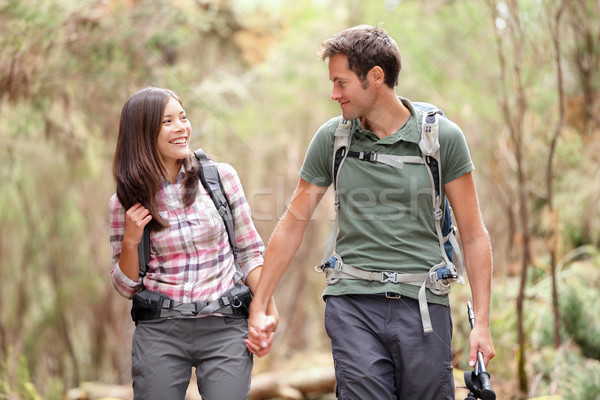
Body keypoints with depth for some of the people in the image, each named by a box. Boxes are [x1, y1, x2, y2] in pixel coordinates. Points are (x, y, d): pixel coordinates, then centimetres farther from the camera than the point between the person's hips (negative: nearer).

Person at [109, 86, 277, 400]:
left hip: (224, 329, 0)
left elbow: (249, 251, 9)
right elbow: (126, 287, 8)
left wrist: (268, 310, -3)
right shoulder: (126, 200, 2)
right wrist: (130, 241, -9)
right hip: (159, 330, 0)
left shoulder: (221, 177, 2)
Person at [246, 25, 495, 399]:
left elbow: (474, 235, 2)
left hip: (422, 303, -1)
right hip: (353, 304, 1)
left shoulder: (443, 137, -1)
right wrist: (259, 306, 12)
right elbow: (294, 223, 12)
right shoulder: (332, 137, 5)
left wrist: (482, 322, -4)